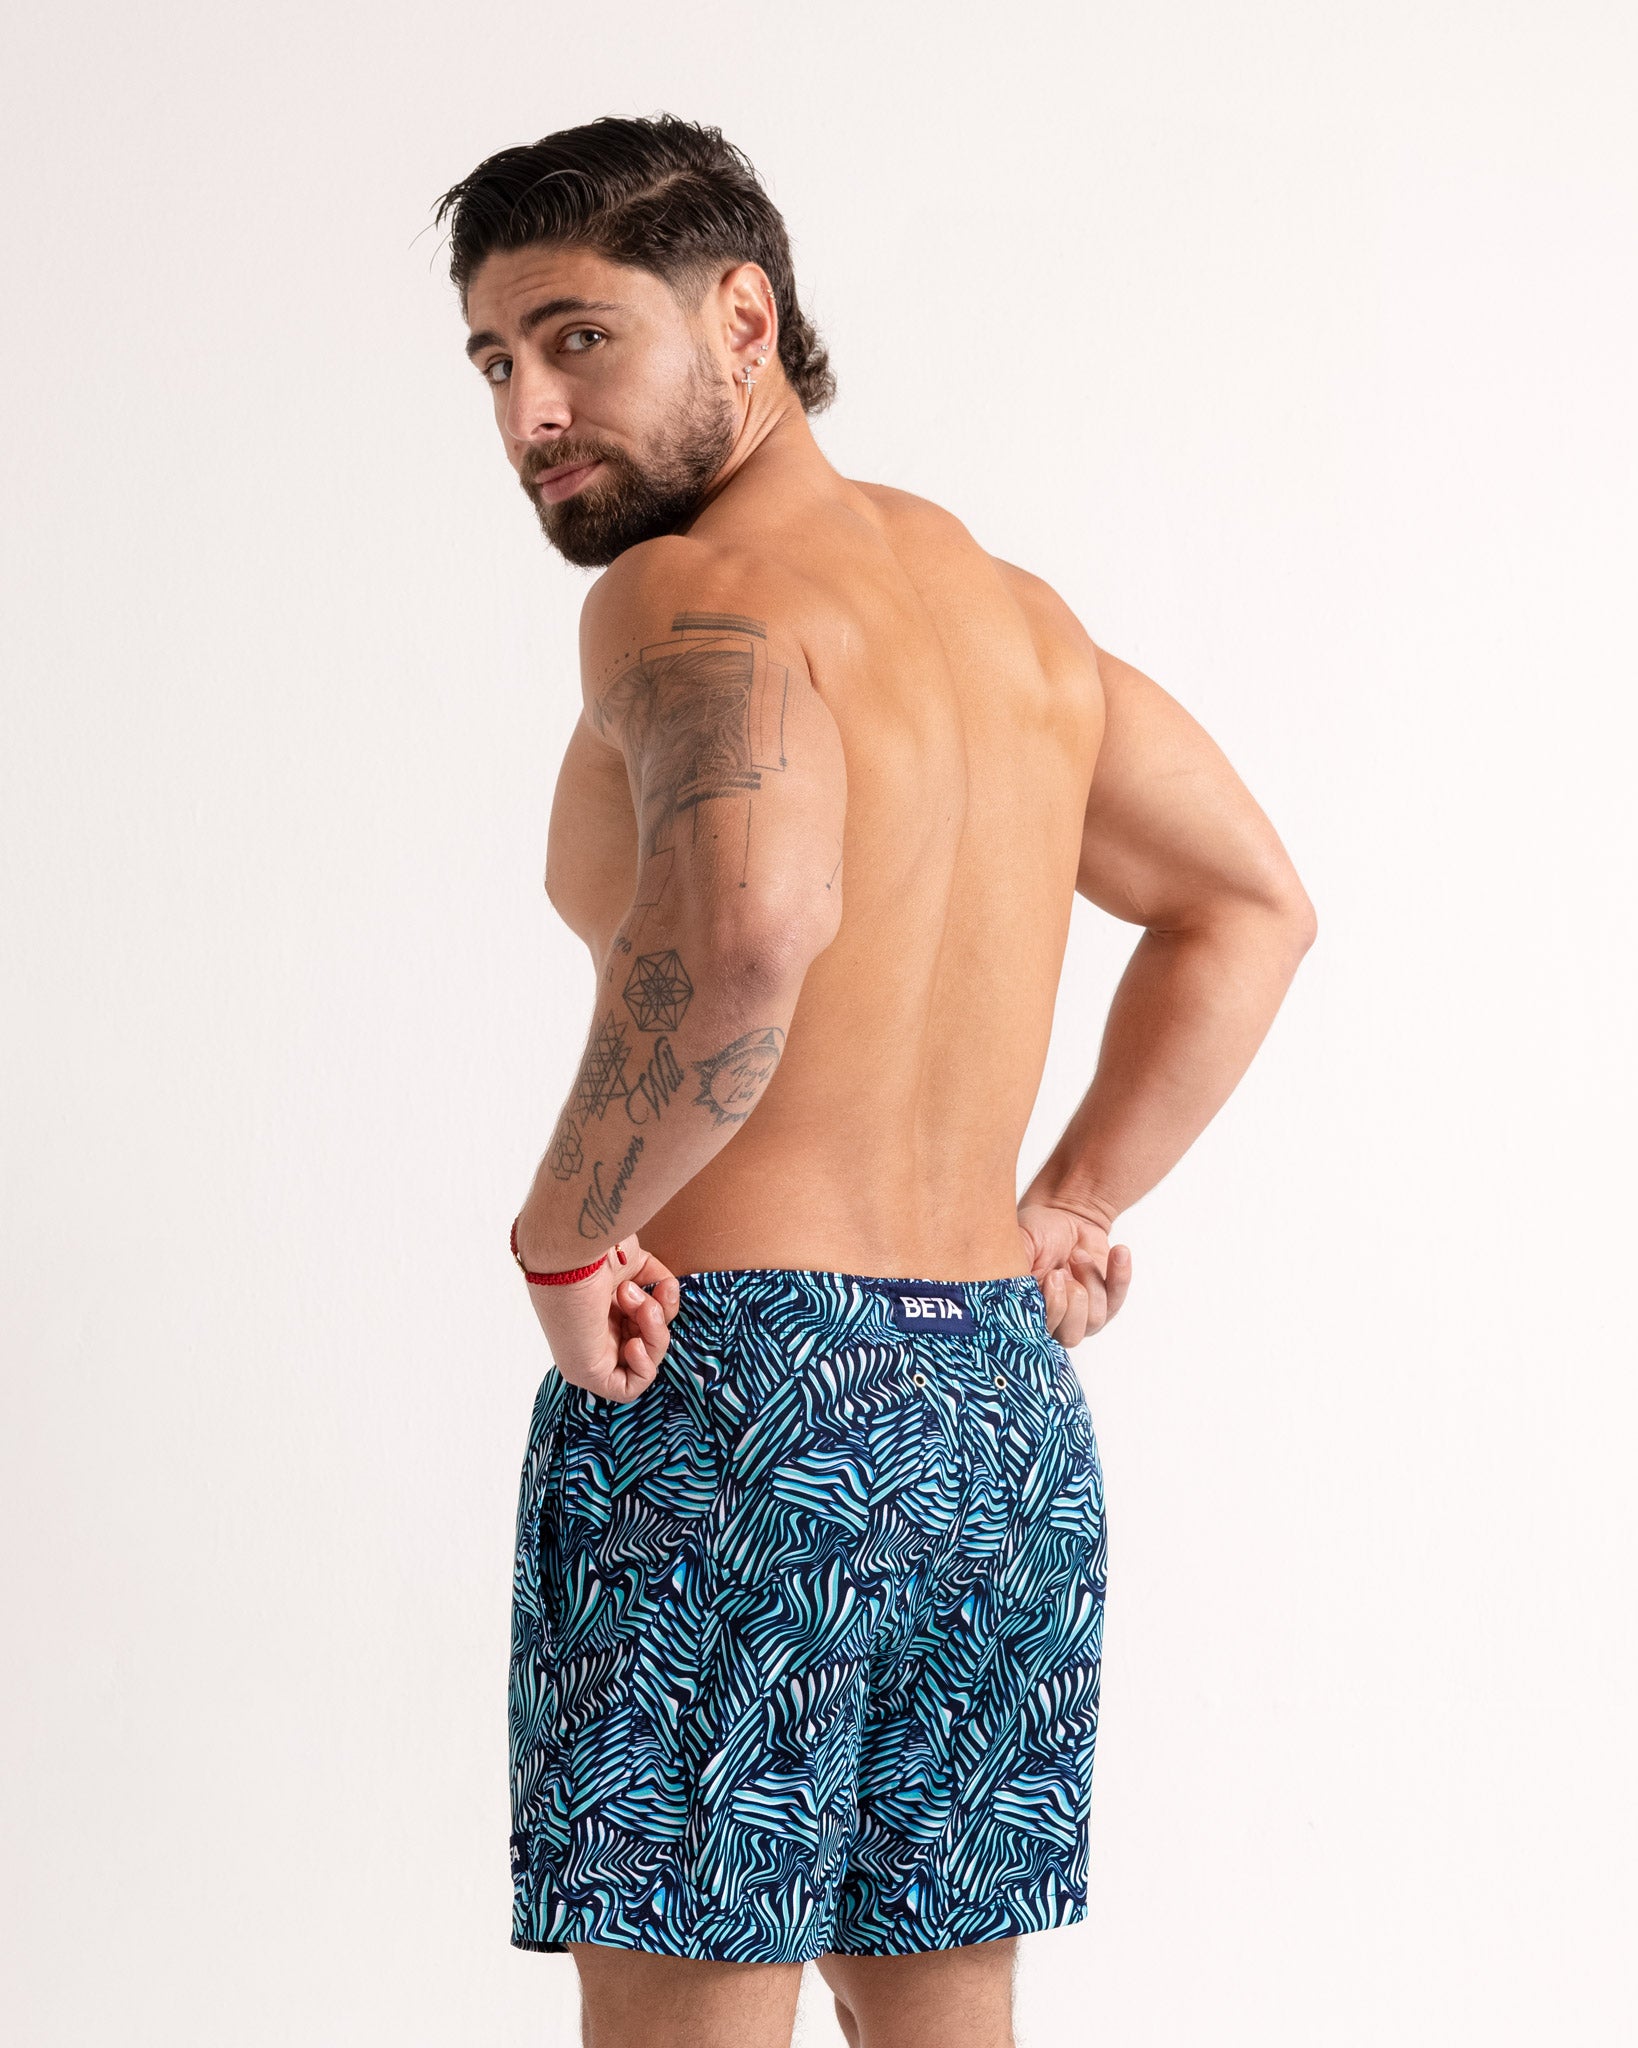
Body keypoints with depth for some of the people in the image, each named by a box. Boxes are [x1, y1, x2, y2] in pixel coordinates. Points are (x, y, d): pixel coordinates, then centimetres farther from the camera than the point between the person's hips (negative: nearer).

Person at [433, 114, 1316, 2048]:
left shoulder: (688, 595, -12)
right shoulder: (1007, 600, 14)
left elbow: (744, 926, -32)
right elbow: (1250, 906, 26)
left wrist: (564, 1234, -19)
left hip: (730, 1390, -8)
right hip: (1008, 1398, 8)